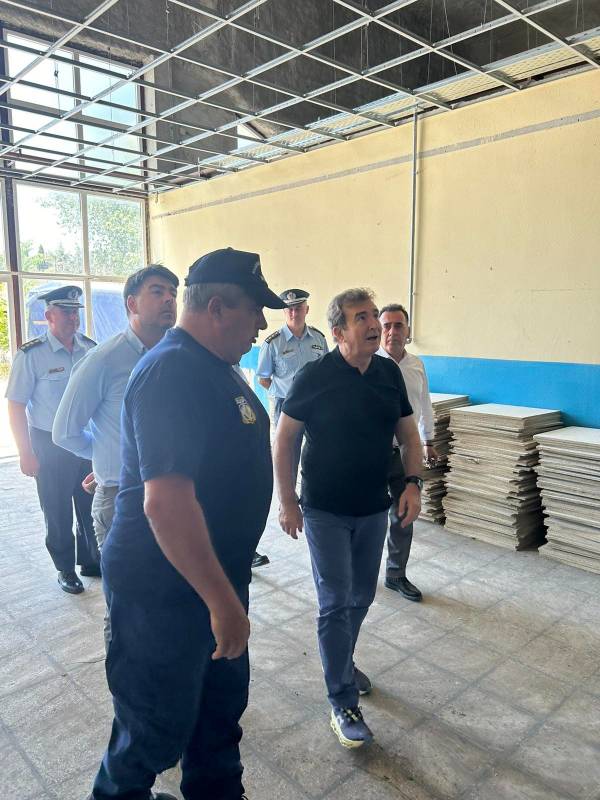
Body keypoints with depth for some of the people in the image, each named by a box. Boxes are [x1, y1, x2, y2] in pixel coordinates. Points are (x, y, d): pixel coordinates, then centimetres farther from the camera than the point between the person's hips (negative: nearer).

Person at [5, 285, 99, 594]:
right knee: (58, 513, 11)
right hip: (50, 445, -4)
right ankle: (65, 569, 30)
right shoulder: (31, 354, -13)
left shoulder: (91, 349, -1)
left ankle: (90, 560, 36)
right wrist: (26, 453, -11)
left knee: (91, 506, 16)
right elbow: (16, 406, -9)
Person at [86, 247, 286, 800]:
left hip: (213, 579, 9)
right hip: (165, 593, -9)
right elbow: (166, 502, -32)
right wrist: (223, 599, -25)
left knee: (222, 707, 24)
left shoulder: (217, 366, 7)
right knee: (157, 734, 14)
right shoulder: (173, 372, -25)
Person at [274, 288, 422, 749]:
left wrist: (413, 483, -5)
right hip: (325, 512, -5)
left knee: (362, 597, 19)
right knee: (335, 603, 2)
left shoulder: (390, 373, -1)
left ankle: (341, 662, 44)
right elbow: (284, 439, -9)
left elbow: (409, 433, 8)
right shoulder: (315, 377, -15)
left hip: (374, 510, 5)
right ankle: (343, 702, 17)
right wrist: (287, 502, -9)